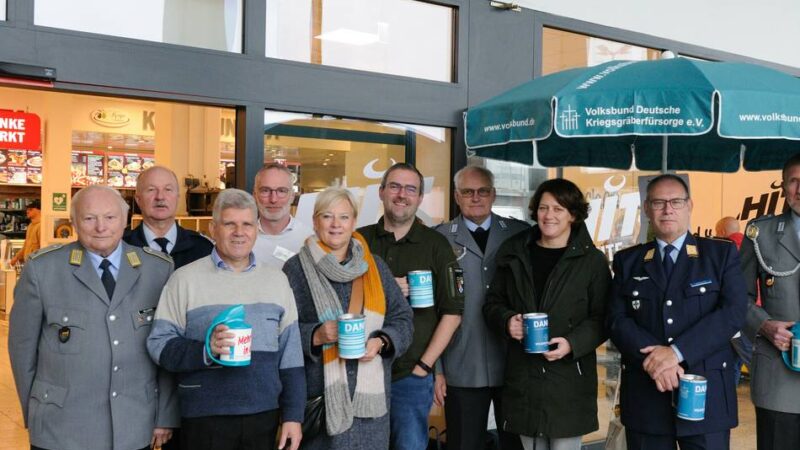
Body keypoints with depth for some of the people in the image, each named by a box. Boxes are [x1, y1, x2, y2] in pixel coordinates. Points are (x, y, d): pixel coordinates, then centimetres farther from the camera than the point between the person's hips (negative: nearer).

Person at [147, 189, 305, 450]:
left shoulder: (277, 280, 9)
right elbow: (158, 344, -5)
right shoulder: (185, 279, -1)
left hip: (264, 416, 3)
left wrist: (293, 416, 5)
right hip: (205, 418, -3)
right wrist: (205, 350, -22)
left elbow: (289, 355, 9)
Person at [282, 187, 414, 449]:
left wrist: (381, 341, -8)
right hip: (318, 395, -3)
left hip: (370, 394, 3)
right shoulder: (296, 268, 1)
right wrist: (315, 336, -19)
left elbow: (402, 317, 11)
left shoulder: (374, 266, 11)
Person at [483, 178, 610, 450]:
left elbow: (601, 317, -2)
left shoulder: (592, 260, -1)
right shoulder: (514, 253, 8)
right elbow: (493, 303, 13)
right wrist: (507, 321, -9)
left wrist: (573, 343, -18)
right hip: (522, 377, 3)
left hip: (569, 379, -3)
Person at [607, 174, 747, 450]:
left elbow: (733, 312, -7)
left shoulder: (722, 254, 6)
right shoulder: (627, 261, 10)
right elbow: (617, 320, 1)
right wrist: (652, 358, -16)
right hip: (644, 395, 2)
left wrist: (677, 352, -16)